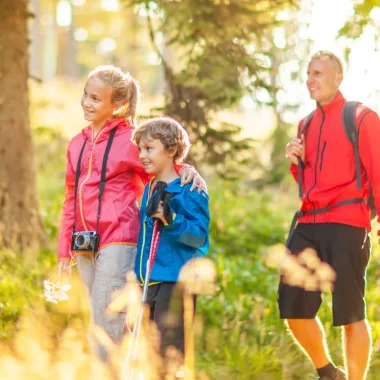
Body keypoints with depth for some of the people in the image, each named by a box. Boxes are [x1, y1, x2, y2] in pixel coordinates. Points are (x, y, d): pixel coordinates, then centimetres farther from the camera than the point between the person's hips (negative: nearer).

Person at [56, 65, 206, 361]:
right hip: (85, 246, 6)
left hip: (119, 243, -6)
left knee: (105, 329, -11)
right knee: (107, 325, 11)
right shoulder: (78, 144, 16)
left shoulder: (131, 139, -2)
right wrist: (64, 251, 16)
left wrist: (186, 170, -20)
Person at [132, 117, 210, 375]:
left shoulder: (189, 189, -10)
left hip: (176, 282, -8)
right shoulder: (150, 189, 14)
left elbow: (199, 235, -17)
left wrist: (171, 220, -32)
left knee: (170, 351, -8)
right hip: (149, 282, 8)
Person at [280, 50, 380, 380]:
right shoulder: (306, 125, 17)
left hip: (346, 225, -7)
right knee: (293, 308, 4)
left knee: (350, 313, -3)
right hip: (308, 224, 7)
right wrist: (295, 162, 5)